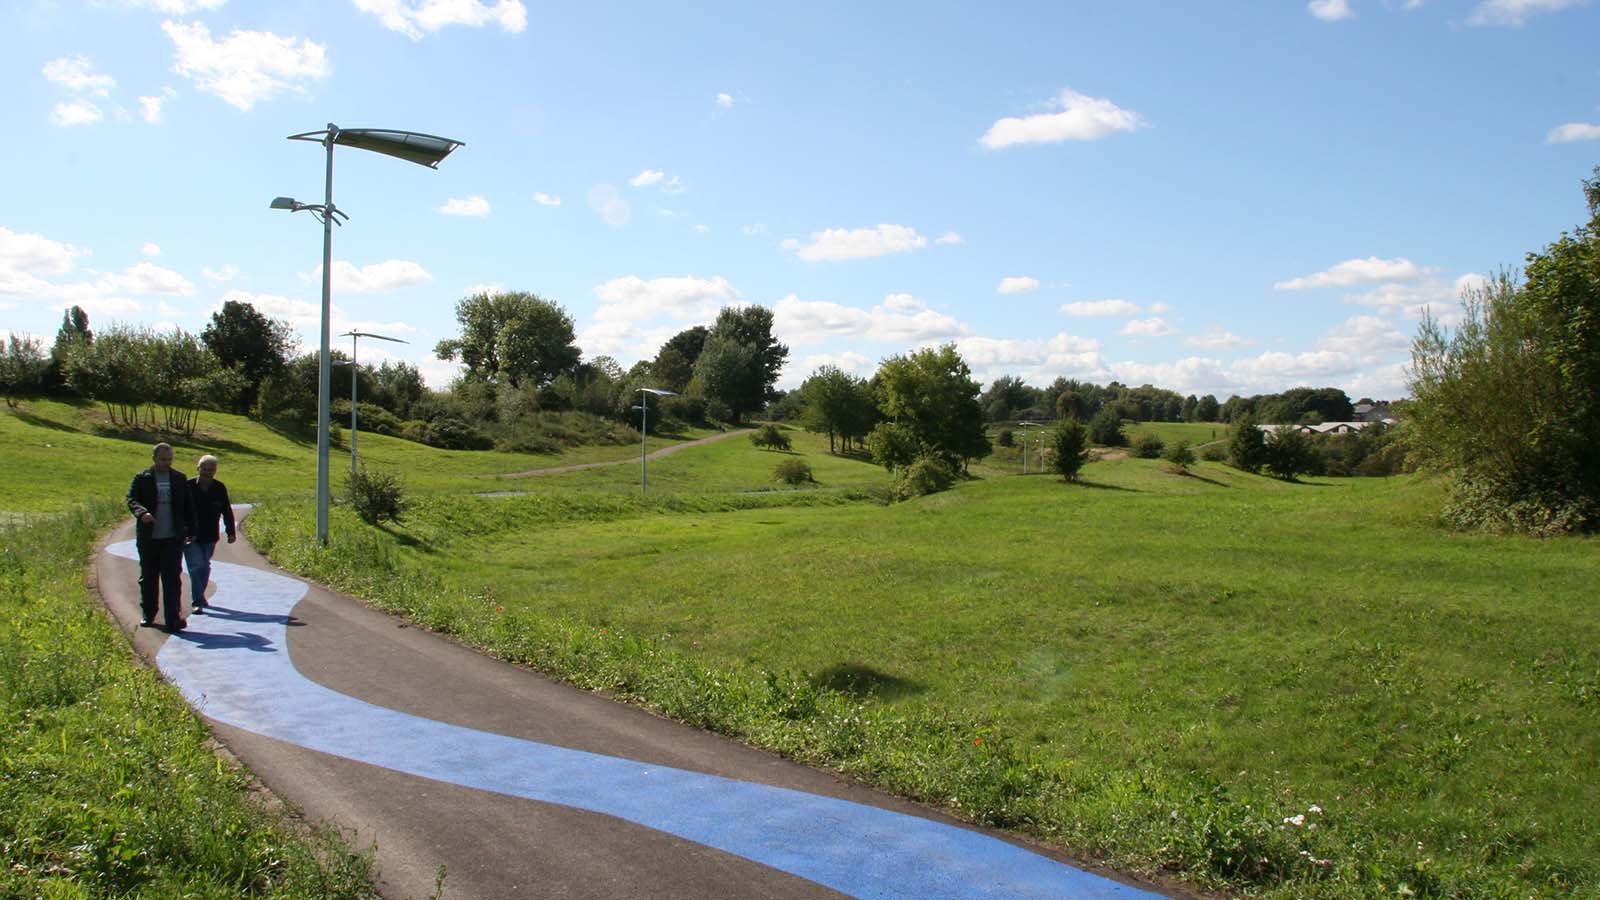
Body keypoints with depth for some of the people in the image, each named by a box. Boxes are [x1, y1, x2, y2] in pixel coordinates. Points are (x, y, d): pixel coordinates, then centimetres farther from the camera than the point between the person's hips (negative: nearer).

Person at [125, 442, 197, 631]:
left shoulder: (180, 479, 9)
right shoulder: (141, 479, 3)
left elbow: (188, 507, 14)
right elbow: (131, 500, -9)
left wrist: (191, 531, 12)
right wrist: (142, 513, -30)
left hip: (173, 538, 0)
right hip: (148, 538, 0)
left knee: (172, 578, -7)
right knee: (148, 578, 12)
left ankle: (173, 618, -11)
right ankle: (147, 613, 27)